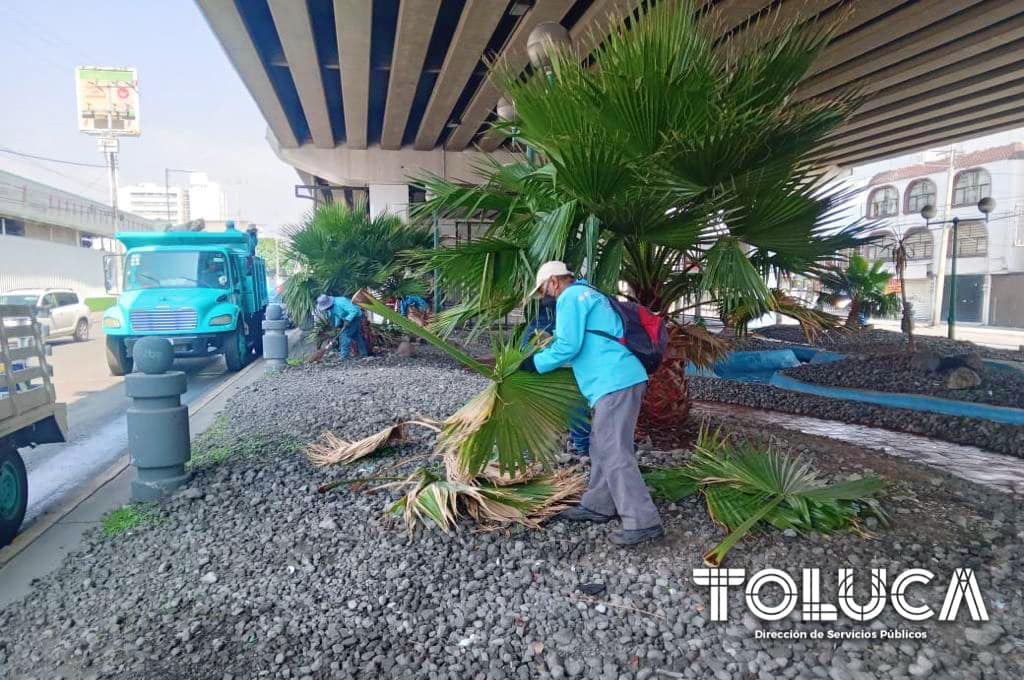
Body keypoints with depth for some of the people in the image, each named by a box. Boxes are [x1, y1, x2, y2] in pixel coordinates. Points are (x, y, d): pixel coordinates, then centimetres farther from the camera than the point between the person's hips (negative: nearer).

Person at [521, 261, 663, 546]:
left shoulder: (570, 297, -6)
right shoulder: (587, 294, 25)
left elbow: (567, 346, -14)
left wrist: (535, 363, 0)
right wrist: (543, 354, 30)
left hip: (614, 382, -11)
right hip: (620, 379, 11)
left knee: (614, 453, -8)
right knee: (602, 447, 17)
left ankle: (643, 522, -6)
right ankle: (598, 505, 26)